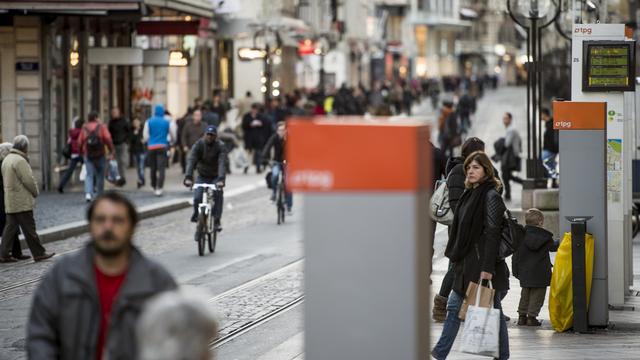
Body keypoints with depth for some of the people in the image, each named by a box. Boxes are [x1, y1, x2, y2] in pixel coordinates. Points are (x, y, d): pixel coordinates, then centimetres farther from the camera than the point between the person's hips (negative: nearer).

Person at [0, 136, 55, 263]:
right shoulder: (20, 161, -16)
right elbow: (28, 180, -19)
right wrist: (35, 193, -1)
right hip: (22, 202, -9)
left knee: (11, 227, 9)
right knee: (29, 228, -4)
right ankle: (38, 253, 0)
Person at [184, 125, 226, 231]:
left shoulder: (220, 146, -18)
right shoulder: (199, 144, -14)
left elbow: (222, 163, -30)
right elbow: (191, 161, -23)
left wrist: (221, 179, -45)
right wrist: (188, 177, -37)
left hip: (216, 176, -1)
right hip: (202, 176, 1)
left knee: (218, 194, -25)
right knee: (197, 198, -17)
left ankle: (216, 221, -15)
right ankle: (196, 214, 16)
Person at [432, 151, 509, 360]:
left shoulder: (491, 195, -12)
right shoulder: (470, 194, 14)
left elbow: (492, 232, -18)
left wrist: (487, 268, -23)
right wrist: (456, 256, 16)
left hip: (483, 262, -9)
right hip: (467, 262, 9)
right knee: (454, 306, 9)